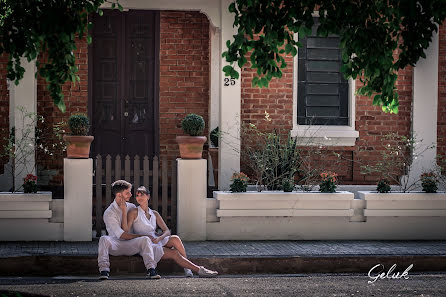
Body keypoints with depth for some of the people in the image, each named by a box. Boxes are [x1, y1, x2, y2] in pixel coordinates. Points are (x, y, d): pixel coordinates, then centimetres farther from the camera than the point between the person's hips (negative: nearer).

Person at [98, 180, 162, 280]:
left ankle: (151, 269, -38)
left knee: (145, 239, -28)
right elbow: (121, 235, -14)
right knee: (104, 239, -35)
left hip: (131, 245, 3)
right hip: (116, 244, -3)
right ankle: (104, 270, -38)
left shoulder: (131, 207, 13)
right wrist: (140, 236, -14)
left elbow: (126, 228, 7)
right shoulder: (109, 213, -6)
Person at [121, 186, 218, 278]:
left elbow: (167, 231, 8)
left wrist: (158, 238, -12)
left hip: (157, 242, 5)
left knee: (175, 239, -27)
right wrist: (123, 212, -22)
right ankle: (199, 270, -26)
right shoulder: (134, 212, 1)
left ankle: (187, 269, -27)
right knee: (174, 253, -26)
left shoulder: (154, 214, 16)